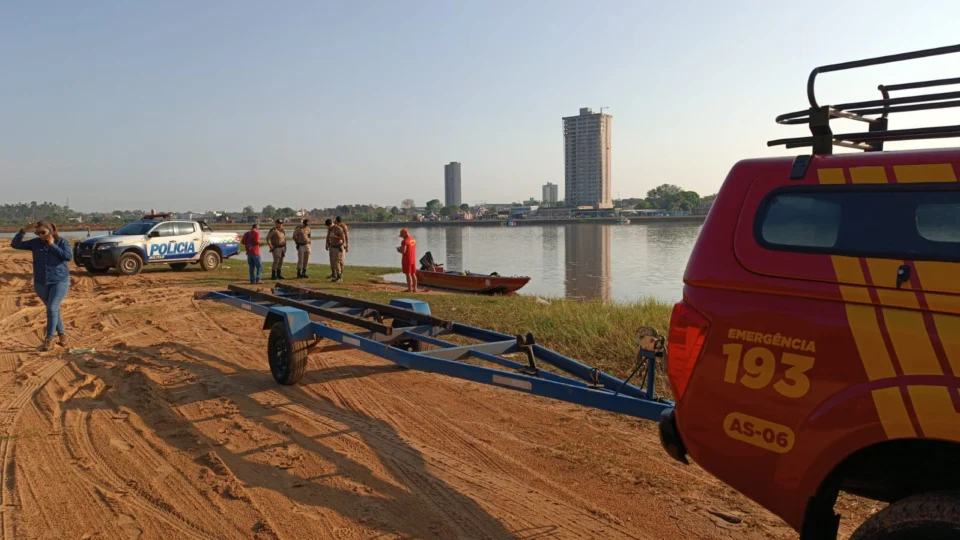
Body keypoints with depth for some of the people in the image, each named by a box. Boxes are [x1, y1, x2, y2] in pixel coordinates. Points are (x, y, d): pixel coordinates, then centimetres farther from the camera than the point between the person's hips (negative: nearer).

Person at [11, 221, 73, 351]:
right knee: (53, 310, 12)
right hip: (41, 283, 4)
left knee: (52, 309, -13)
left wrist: (52, 245, -16)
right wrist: (24, 230, -9)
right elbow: (15, 244, 1)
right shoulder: (35, 243, 3)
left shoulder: (62, 242, -4)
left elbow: (69, 257, -17)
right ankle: (62, 334, 26)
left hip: (60, 281, -4)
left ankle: (49, 339, -6)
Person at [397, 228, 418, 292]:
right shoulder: (413, 240, 11)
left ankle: (410, 289, -5)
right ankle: (415, 288, 15)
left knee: (408, 274, -5)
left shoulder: (404, 241, -16)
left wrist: (399, 250, -1)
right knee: (413, 274, 12)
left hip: (407, 260, -8)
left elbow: (403, 251, -22)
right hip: (413, 260, 8)